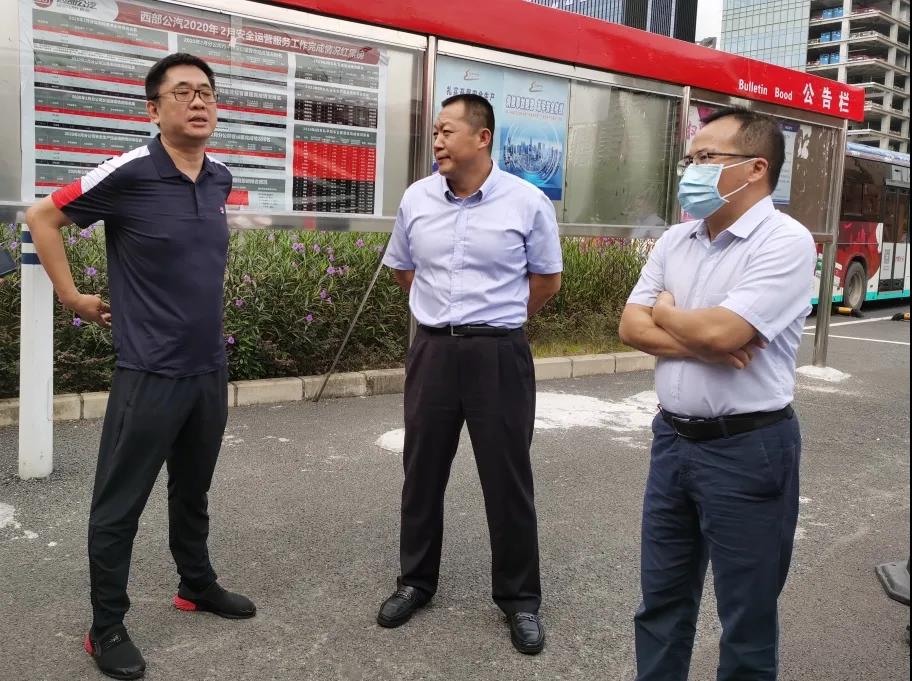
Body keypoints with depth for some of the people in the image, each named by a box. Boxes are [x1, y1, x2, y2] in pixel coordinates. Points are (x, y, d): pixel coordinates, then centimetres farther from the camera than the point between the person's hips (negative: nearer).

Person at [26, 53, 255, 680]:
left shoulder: (221, 179, 4)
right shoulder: (129, 173, -14)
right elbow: (43, 217, -3)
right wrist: (73, 297, -2)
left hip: (210, 368, 6)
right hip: (150, 372, -6)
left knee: (193, 491, 21)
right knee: (119, 505, 6)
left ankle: (198, 586, 40)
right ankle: (107, 628, 21)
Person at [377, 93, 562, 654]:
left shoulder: (528, 202, -8)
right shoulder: (416, 199, 3)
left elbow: (548, 278, 4)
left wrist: (496, 318, 9)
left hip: (500, 354, -3)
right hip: (432, 351, 4)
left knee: (508, 479, 5)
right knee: (422, 473, 13)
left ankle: (520, 598, 22)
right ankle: (416, 582, 32)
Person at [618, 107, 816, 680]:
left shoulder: (786, 242, -15)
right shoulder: (676, 241, 7)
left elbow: (720, 331, -25)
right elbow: (631, 327, 1)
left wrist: (665, 313, -5)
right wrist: (702, 346, -15)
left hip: (748, 449, -6)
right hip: (674, 438, 7)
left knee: (746, 614, 11)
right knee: (661, 599, 19)